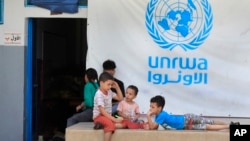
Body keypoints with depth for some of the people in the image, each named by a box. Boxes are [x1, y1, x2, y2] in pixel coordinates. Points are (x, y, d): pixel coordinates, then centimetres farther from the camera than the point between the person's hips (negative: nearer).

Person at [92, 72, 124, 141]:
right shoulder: (99, 94, -17)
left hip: (108, 116, 9)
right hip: (99, 116, -8)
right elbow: (102, 111, -23)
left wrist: (117, 87, 5)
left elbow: (120, 98, 17)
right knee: (110, 123, -40)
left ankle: (102, 125, -18)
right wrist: (114, 119, -26)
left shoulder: (109, 92, 8)